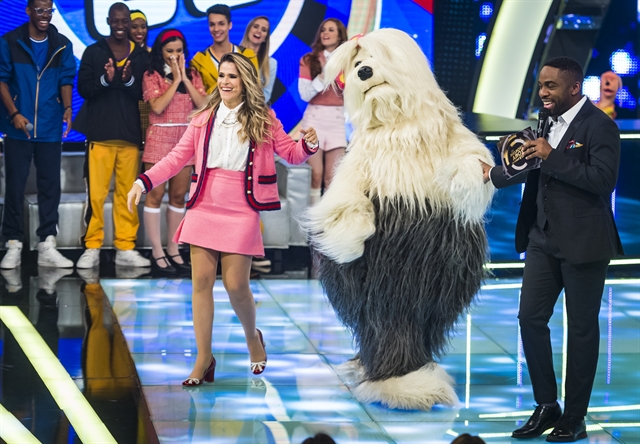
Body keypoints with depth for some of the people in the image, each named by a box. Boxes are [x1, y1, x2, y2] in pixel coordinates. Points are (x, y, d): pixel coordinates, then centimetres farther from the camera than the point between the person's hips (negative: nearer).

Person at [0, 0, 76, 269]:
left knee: (50, 186, 2)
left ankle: (47, 246, 6)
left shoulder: (62, 45, 6)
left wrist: (67, 108, -11)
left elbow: (66, 80, 6)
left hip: (50, 128, 2)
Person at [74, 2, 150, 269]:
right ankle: (92, 248, 0)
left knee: (127, 194, 2)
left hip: (130, 134, 2)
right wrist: (105, 79, -19)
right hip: (100, 132, -2)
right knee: (95, 193, -5)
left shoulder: (141, 56, 10)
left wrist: (129, 81, -15)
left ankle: (125, 248, 8)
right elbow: (83, 88, -1)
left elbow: (145, 93, 4)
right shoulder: (94, 52, 6)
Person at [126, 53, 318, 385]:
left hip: (241, 211, -2)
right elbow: (178, 157, 8)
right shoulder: (203, 119, 10)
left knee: (236, 284, -6)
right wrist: (144, 182, -2)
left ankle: (252, 337, 25)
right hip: (204, 207, 2)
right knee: (201, 280, -2)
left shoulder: (263, 119, 6)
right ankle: (203, 359, 6)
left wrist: (308, 145, -14)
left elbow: (291, 153, 9)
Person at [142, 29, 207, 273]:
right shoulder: (152, 76, -1)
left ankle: (173, 250, 14)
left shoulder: (193, 76, 10)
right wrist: (175, 79, -11)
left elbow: (203, 104, -4)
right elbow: (157, 106, -16)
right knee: (155, 194, -6)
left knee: (179, 196, 7)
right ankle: (157, 252, -3)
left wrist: (184, 77, -8)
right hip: (159, 138, -4)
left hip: (185, 139, 4)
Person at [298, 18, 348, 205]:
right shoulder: (309, 60, 2)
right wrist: (324, 74, -16)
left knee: (333, 176, 0)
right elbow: (305, 94, -7)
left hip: (337, 120, 2)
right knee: (315, 174, -6)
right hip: (314, 119, -2)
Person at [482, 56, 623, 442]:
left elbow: (603, 179, -25)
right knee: (531, 317, 4)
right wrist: (492, 174, 24)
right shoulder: (547, 122, 11)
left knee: (582, 328, 3)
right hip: (544, 238, 7)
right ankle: (547, 407, 15)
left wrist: (551, 156, -23)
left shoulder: (598, 125, -12)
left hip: (583, 243, -7)